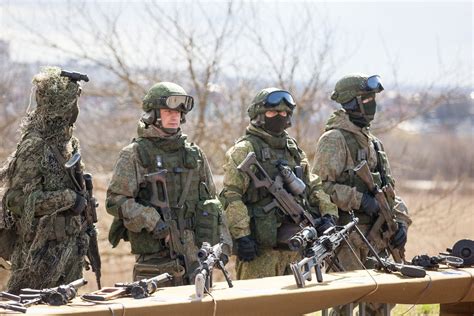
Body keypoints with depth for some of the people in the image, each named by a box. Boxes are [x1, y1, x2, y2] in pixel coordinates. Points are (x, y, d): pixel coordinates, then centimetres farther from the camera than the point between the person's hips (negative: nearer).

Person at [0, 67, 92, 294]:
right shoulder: (34, 147, -16)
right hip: (41, 251, -9)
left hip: (69, 247, 9)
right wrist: (69, 198, -18)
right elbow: (18, 199, -22)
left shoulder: (68, 143, 11)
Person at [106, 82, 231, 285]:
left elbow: (211, 202, 18)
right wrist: (152, 222, -18)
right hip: (155, 255, -5)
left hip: (195, 252, 5)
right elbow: (115, 201, -8)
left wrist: (222, 244, 11)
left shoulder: (194, 154, 14)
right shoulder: (134, 155, -1)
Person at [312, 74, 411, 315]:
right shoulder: (334, 139, -9)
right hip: (346, 237, -8)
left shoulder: (374, 143, 18)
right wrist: (359, 200, -20)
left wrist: (400, 220, 6)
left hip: (375, 236, 8)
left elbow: (388, 188, 21)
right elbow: (320, 187, -17)